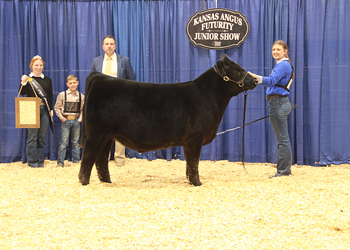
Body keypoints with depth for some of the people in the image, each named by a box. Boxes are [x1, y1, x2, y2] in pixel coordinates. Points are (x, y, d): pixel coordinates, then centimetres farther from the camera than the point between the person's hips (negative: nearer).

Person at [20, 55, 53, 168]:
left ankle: (40, 161, 9)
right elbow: (22, 93, -7)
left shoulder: (47, 80, 14)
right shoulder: (28, 79, 4)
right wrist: (23, 83, -23)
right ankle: (32, 161, 0)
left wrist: (51, 110, 9)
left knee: (42, 136, 4)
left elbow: (50, 97, 15)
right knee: (32, 136, -4)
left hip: (44, 110, 3)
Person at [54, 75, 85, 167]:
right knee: (64, 142, -4)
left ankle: (76, 160, 16)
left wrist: (81, 117, 1)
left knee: (75, 142, 8)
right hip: (66, 120, -2)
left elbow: (83, 109, 14)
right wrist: (61, 117, -7)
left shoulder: (81, 96, 5)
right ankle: (60, 162, -1)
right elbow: (57, 108, 2)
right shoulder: (62, 95, -2)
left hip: (76, 120, 2)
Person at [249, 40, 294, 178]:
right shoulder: (283, 65, 20)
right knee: (283, 139, 13)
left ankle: (283, 170, -3)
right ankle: (286, 169, 18)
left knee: (282, 139, -6)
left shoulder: (283, 65, -13)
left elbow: (271, 81, -28)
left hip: (278, 103, -11)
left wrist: (256, 77, -41)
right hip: (280, 103, 11)